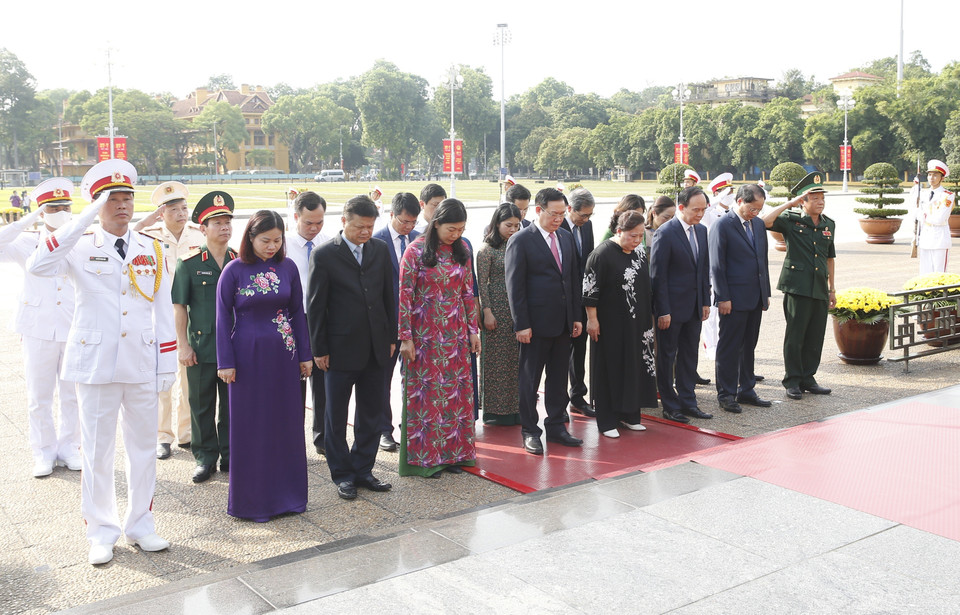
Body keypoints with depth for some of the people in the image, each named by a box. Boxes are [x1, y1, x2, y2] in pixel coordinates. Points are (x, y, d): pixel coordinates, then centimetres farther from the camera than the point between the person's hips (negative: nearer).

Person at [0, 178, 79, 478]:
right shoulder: (27, 244, 3)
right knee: (39, 396, 6)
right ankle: (45, 453, 19)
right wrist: (28, 220, -12)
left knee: (73, 394, 8)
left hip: (75, 329, 1)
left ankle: (69, 448, 22)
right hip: (38, 329, 0)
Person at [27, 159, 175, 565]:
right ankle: (101, 532, 19)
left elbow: (164, 309, 8)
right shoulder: (81, 249, -1)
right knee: (96, 451, 5)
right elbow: (37, 266, -23)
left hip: (142, 364, 3)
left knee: (143, 447, 10)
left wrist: (168, 364, 3)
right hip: (95, 361, -2)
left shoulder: (152, 250, 7)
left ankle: (140, 525, 24)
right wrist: (86, 219, -23)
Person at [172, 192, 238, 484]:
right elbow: (179, 307, -1)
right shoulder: (189, 263, -2)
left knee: (233, 405, 10)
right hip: (201, 347, -2)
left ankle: (231, 456, 23)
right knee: (202, 406, 7)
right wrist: (183, 345, -5)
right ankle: (205, 458, 20)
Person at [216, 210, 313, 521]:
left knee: (286, 423, 9)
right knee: (250, 427, 5)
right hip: (248, 355, -3)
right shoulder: (234, 270, -6)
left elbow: (298, 313, 8)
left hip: (283, 355, 3)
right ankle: (251, 498, 18)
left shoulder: (288, 268, 3)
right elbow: (223, 318, -4)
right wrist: (225, 362, -7)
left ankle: (286, 494, 22)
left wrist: (305, 355, 6)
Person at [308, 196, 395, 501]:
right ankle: (343, 475, 21)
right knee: (336, 416, 7)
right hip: (341, 348, -4)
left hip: (376, 347, 4)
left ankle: (363, 469, 26)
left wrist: (391, 337, 9)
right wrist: (319, 349, -7)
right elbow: (315, 306, -6)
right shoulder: (324, 255, -8)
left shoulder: (381, 249, 5)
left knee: (371, 413, 12)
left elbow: (388, 296, 11)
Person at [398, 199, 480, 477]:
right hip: (425, 335, -4)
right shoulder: (416, 251, -10)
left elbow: (468, 292, 10)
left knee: (456, 391, 8)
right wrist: (405, 338, -11)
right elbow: (405, 296, -10)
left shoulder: (461, 251, 4)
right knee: (425, 392, 2)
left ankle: (452, 452, 21)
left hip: (456, 334, 5)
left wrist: (473, 329, 8)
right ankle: (424, 457, 14)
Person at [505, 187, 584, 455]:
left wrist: (576, 316, 10)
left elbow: (573, 279, 15)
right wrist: (521, 324, -15)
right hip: (537, 322, -6)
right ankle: (530, 432, 16)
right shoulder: (520, 241, -9)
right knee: (530, 379, 5)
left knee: (559, 377, 14)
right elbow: (515, 286, -11)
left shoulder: (566, 237, 11)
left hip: (563, 322, 6)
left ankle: (556, 427, 26)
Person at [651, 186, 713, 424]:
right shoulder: (665, 233, -14)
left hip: (694, 306, 7)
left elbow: (704, 268, 15)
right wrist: (663, 311, -16)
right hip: (672, 306, -7)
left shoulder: (702, 230, 8)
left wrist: (706, 301, 10)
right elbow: (658, 274, -14)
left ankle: (688, 402, 24)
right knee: (667, 356, 5)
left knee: (689, 355, 13)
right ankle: (670, 406, 14)